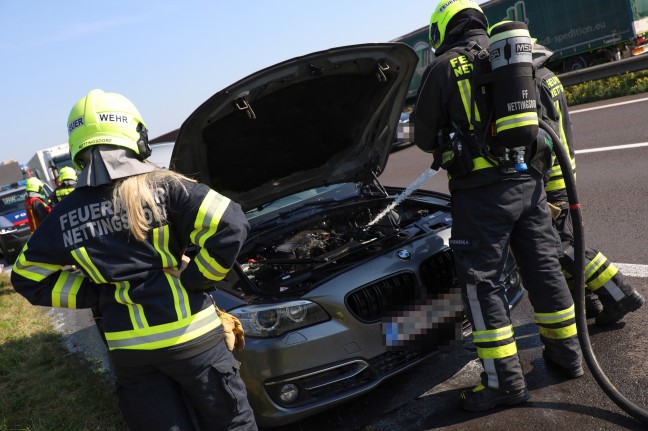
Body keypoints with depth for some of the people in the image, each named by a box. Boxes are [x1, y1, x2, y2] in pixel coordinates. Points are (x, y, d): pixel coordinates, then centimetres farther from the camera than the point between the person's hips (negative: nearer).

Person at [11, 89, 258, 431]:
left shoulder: (64, 216, 2)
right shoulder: (163, 186, -9)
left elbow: (28, 278, 11)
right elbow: (229, 226, -19)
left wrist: (97, 293, 5)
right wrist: (193, 281, -7)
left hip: (128, 349, 4)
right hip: (189, 335, -3)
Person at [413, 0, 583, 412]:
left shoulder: (443, 68, -4)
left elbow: (425, 137, 0)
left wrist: (448, 146, 20)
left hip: (480, 191, -6)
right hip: (529, 181, 6)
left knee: (482, 283, 3)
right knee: (544, 267, 18)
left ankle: (506, 381, 9)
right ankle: (567, 352, 32)